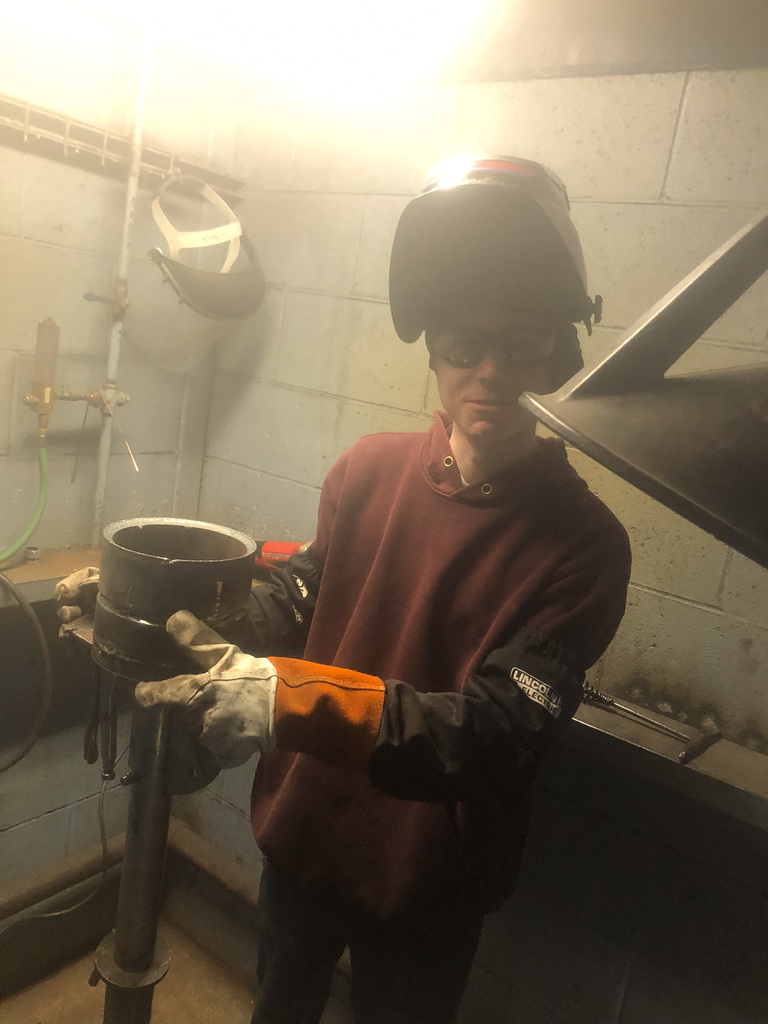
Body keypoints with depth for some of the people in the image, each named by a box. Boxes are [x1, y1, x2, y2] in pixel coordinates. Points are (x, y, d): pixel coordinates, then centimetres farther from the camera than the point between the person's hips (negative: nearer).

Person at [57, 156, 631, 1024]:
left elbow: (503, 736, -28)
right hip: (302, 834, 3)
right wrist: (166, 612, -21)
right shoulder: (370, 471, -11)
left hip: (428, 887, -3)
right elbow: (297, 601, -4)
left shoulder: (581, 545, -21)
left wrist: (293, 702, -41)